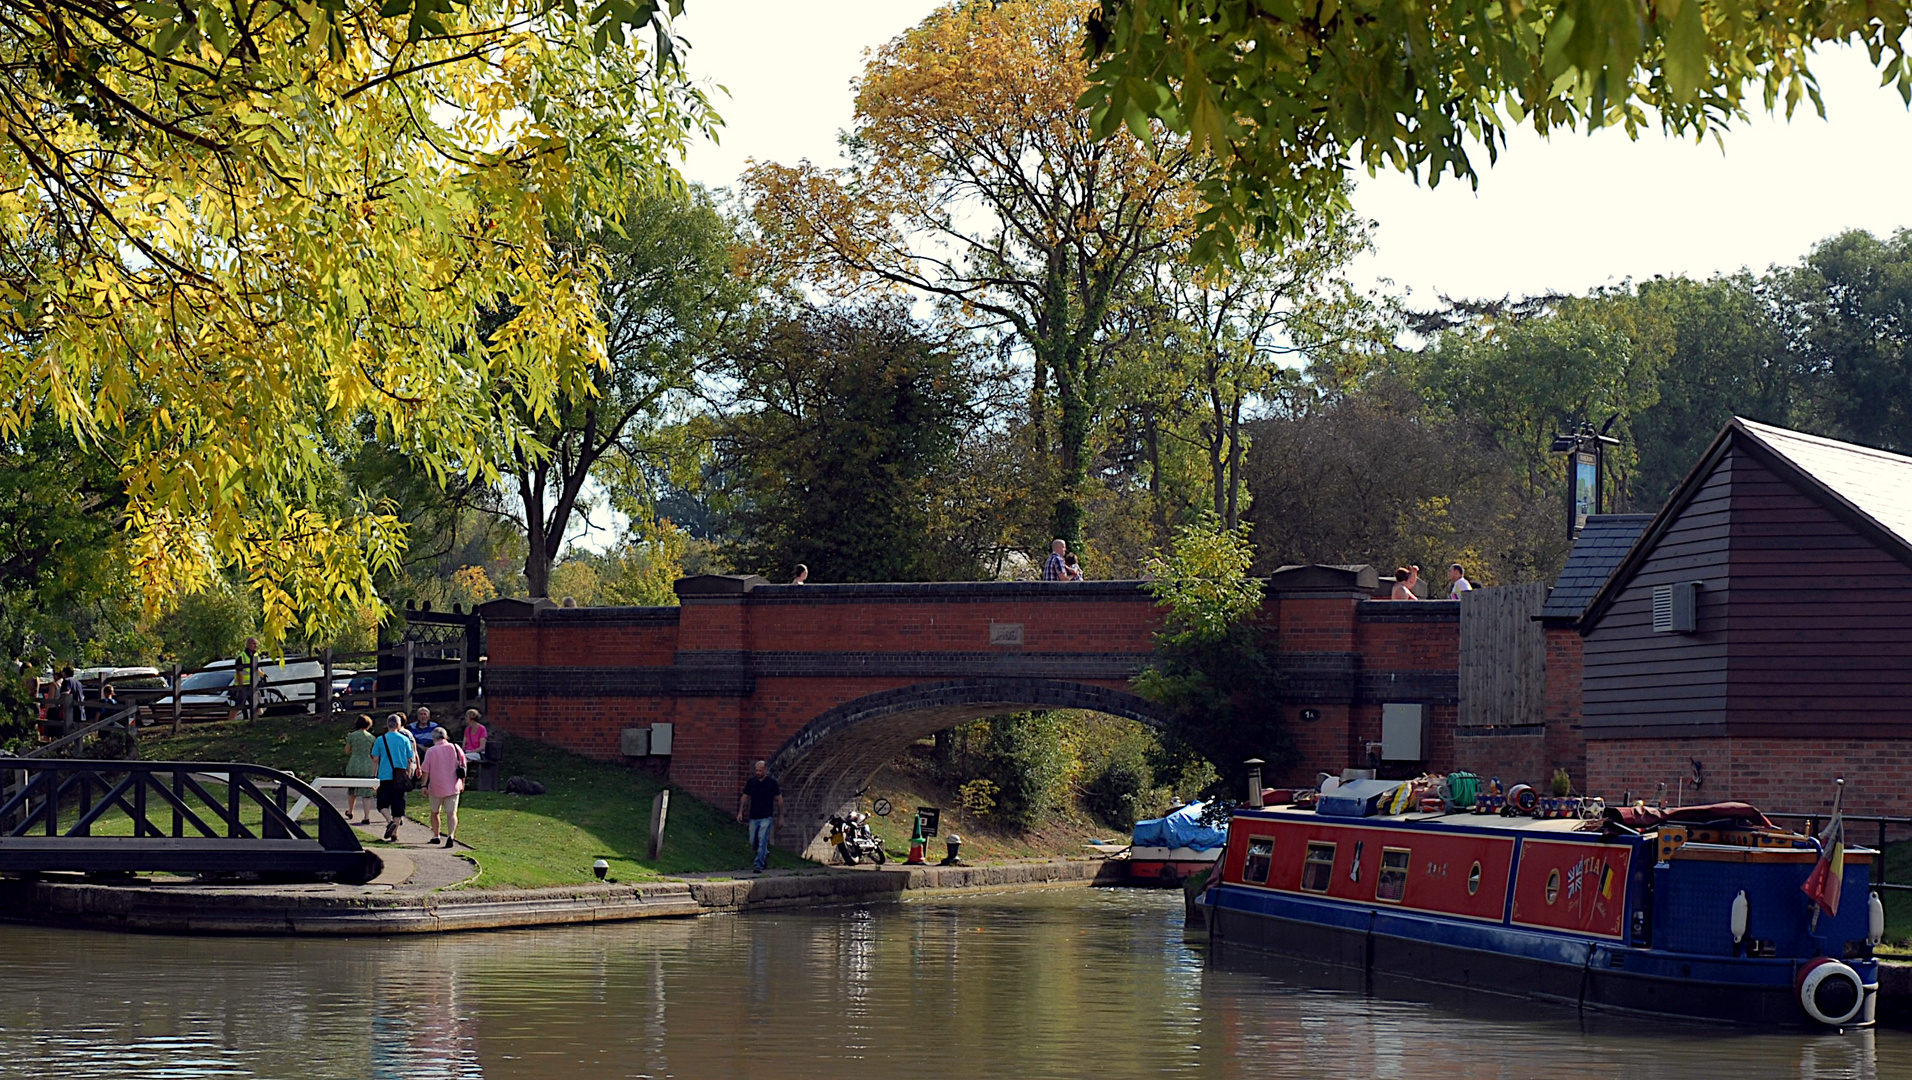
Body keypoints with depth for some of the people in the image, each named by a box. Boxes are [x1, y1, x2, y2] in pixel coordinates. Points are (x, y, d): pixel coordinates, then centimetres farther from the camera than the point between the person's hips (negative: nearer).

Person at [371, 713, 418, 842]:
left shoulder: (380, 740, 0)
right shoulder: (405, 739, 1)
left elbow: (375, 760, 2)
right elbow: (410, 760, 3)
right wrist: (408, 775, 13)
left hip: (385, 776, -1)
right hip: (400, 777, 1)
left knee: (383, 803, 8)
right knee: (398, 804, 7)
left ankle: (389, 821, -19)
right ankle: (394, 833, 6)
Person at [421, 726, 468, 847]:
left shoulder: (431, 751, -5)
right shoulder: (455, 748, 2)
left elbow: (426, 770, -5)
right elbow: (463, 766, 8)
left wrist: (425, 785, 3)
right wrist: (462, 783, 18)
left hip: (436, 787, -1)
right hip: (453, 787, 1)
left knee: (434, 812, 19)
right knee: (452, 813, -3)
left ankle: (435, 836, 25)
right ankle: (451, 836, -24)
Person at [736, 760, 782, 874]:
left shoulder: (772, 783, -1)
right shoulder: (751, 782, 7)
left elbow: (779, 799, 4)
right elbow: (745, 797, 14)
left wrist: (781, 817, 3)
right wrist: (740, 812, 3)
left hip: (766, 818, -4)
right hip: (753, 818, 4)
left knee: (762, 842, -12)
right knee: (753, 843, 7)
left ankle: (759, 866, -11)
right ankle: (765, 854, 35)